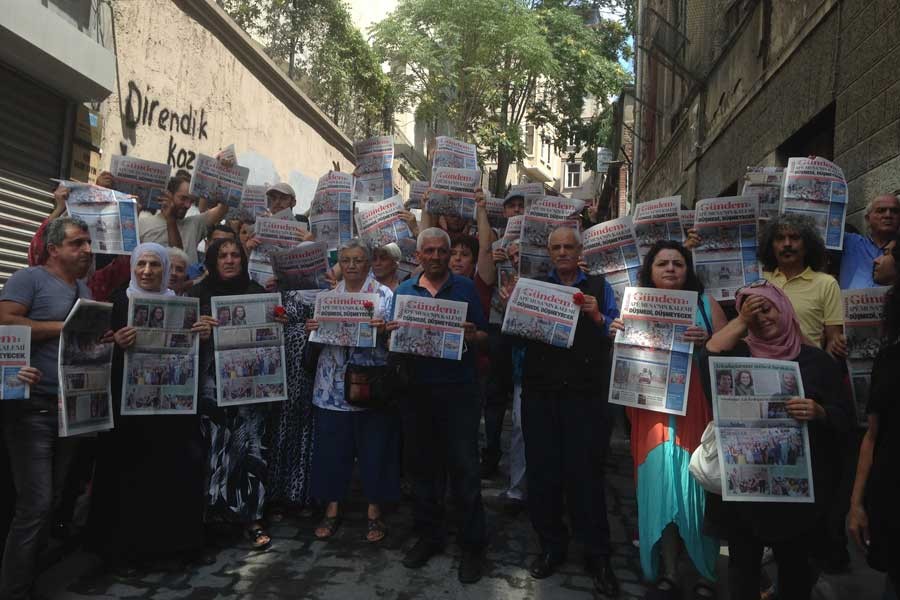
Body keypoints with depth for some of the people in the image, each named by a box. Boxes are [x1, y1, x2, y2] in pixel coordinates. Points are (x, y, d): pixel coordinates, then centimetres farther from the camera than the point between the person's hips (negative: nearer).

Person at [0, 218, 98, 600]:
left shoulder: (85, 292, 18)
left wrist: (101, 339, 1)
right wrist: (64, 327, -16)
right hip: (33, 408, -7)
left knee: (51, 504, 13)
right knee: (35, 505, -8)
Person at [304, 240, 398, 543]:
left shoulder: (384, 295, 1)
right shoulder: (327, 296, 11)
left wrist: (383, 328, -25)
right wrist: (312, 328, -9)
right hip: (333, 386, 3)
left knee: (375, 448, 3)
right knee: (332, 448, 8)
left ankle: (374, 511, 19)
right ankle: (332, 508, 24)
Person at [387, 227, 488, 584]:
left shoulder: (466, 288, 3)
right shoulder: (403, 291, 9)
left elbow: (484, 337, 2)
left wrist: (472, 336, -20)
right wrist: (391, 333, -13)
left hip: (459, 391, -3)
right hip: (418, 390, 3)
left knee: (465, 468, 0)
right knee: (424, 466, 12)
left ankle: (472, 545, 13)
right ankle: (429, 536, 27)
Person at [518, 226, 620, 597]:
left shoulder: (599, 286, 9)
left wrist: (596, 317, -15)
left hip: (585, 394, -1)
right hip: (540, 391, 2)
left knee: (585, 472, 1)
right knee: (542, 471, 8)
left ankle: (597, 556, 15)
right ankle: (551, 546, 25)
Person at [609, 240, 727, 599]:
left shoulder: (706, 304, 7)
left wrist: (707, 341, -16)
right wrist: (617, 335, -8)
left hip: (697, 410, -1)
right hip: (653, 413, 1)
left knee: (696, 487, 0)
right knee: (659, 484, -1)